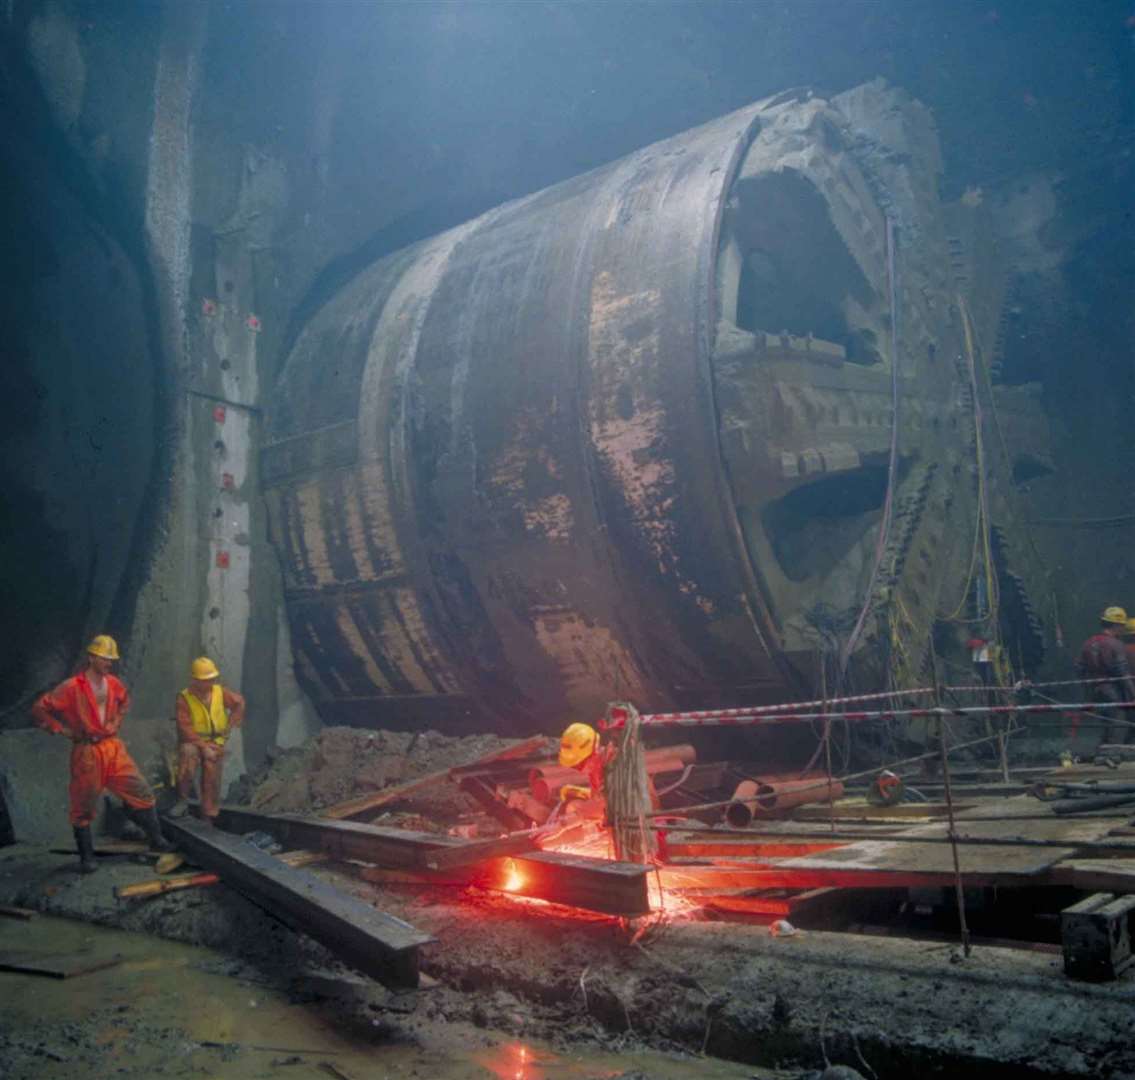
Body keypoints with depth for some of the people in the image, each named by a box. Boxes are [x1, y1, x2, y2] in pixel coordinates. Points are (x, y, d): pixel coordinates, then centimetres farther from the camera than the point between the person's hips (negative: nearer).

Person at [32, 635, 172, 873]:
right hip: (87, 752, -5)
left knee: (141, 792, 3)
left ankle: (156, 840, 15)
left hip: (114, 747, 5)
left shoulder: (114, 684, 5)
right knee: (84, 807, 3)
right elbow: (39, 709, -11)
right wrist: (62, 729, -10)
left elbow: (124, 701, 29)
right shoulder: (72, 688, -14)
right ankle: (87, 858, 15)